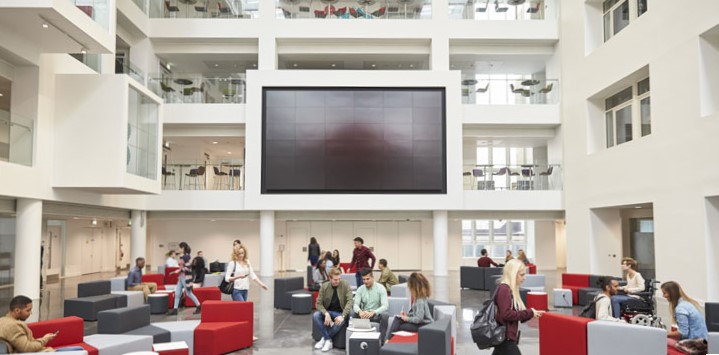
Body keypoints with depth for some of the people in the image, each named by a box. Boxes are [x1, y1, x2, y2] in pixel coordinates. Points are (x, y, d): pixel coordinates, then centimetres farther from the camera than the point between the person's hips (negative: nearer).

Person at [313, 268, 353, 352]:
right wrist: (326, 314, -25)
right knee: (315, 316, -27)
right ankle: (328, 340, -16)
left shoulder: (345, 285, -12)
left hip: (340, 313, -2)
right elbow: (318, 303, -6)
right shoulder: (324, 286, -5)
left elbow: (350, 301, -17)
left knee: (340, 322, -36)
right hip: (327, 311, 3)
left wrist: (342, 316, -30)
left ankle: (324, 339, -8)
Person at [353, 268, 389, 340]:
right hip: (364, 314, 2)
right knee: (353, 313, -28)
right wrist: (360, 311, -35)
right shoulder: (360, 289, 1)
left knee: (384, 315, -36)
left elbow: (385, 306, -19)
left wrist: (373, 312, -38)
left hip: (376, 315, -2)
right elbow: (356, 304, -9)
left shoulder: (380, 288, -9)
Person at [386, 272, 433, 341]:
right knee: (397, 319, -3)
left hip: (424, 325, -9)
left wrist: (407, 318, -13)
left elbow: (418, 319, -27)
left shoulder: (420, 301, -24)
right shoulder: (418, 298, 6)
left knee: (398, 327, -13)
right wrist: (407, 314, 1)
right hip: (419, 322, 9)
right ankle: (387, 340, -10)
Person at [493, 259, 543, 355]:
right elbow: (506, 314, -23)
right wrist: (529, 312, -15)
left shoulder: (510, 289, 13)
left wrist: (531, 313, 3)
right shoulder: (504, 289, -15)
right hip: (504, 337, -10)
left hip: (505, 337, 10)